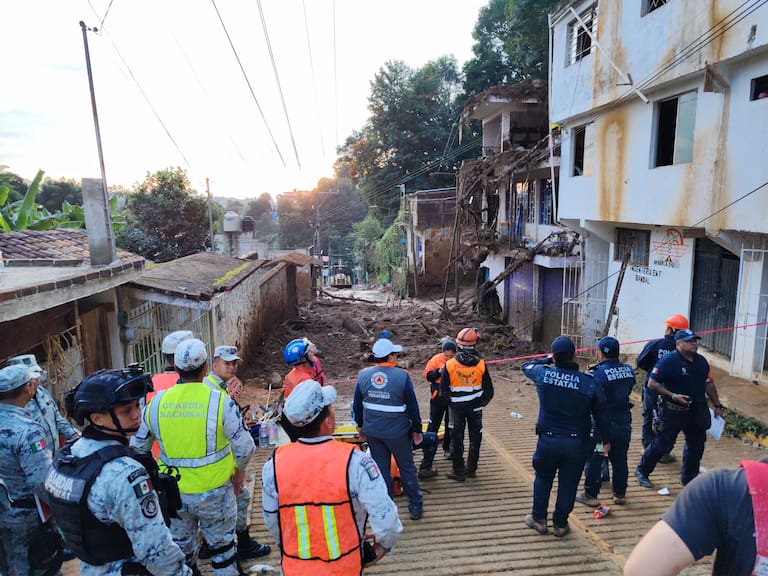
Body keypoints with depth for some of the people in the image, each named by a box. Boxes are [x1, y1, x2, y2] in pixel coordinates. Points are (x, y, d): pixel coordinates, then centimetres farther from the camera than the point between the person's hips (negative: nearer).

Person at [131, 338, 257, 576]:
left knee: (181, 545, 24)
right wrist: (239, 470, 4)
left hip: (174, 493, 3)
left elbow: (137, 446, 6)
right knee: (222, 544, 17)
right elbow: (244, 446, -15)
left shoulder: (157, 402, -7)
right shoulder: (219, 400, -18)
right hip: (214, 491, -3)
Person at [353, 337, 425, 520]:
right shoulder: (402, 376, -15)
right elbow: (412, 407, -10)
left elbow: (357, 405, 5)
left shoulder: (363, 375, -4)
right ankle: (415, 507, 24)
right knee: (407, 468, 14)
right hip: (397, 432, -3)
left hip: (372, 431, 3)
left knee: (380, 469, 16)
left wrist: (360, 426, 18)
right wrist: (417, 431, 1)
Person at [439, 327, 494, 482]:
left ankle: (459, 471, 17)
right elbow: (489, 390, -3)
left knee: (457, 438, 11)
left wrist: (449, 401, 11)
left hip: (457, 407, -1)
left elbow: (443, 390, -8)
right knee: (475, 437, 17)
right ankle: (471, 469, 27)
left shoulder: (449, 365, -13)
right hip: (475, 406, 1)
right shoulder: (481, 365, -10)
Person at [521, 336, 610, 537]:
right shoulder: (589, 383, -13)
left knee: (543, 478, 20)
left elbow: (527, 366, 12)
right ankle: (560, 524, 27)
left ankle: (538, 518, 30)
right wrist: (606, 440, 11)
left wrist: (547, 359, 23)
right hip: (577, 443, 0)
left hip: (548, 439, 1)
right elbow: (600, 415, -2)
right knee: (568, 483, 14)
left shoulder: (543, 374, -12)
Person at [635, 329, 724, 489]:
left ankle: (689, 478, 34)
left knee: (697, 445, 15)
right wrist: (673, 396, -24)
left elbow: (708, 384, 16)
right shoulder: (668, 361, -16)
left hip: (696, 412, 7)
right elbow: (652, 384, -17)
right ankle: (642, 471, 20)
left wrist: (717, 405, 15)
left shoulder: (702, 361, 5)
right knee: (662, 444, 2)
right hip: (673, 411, -7)